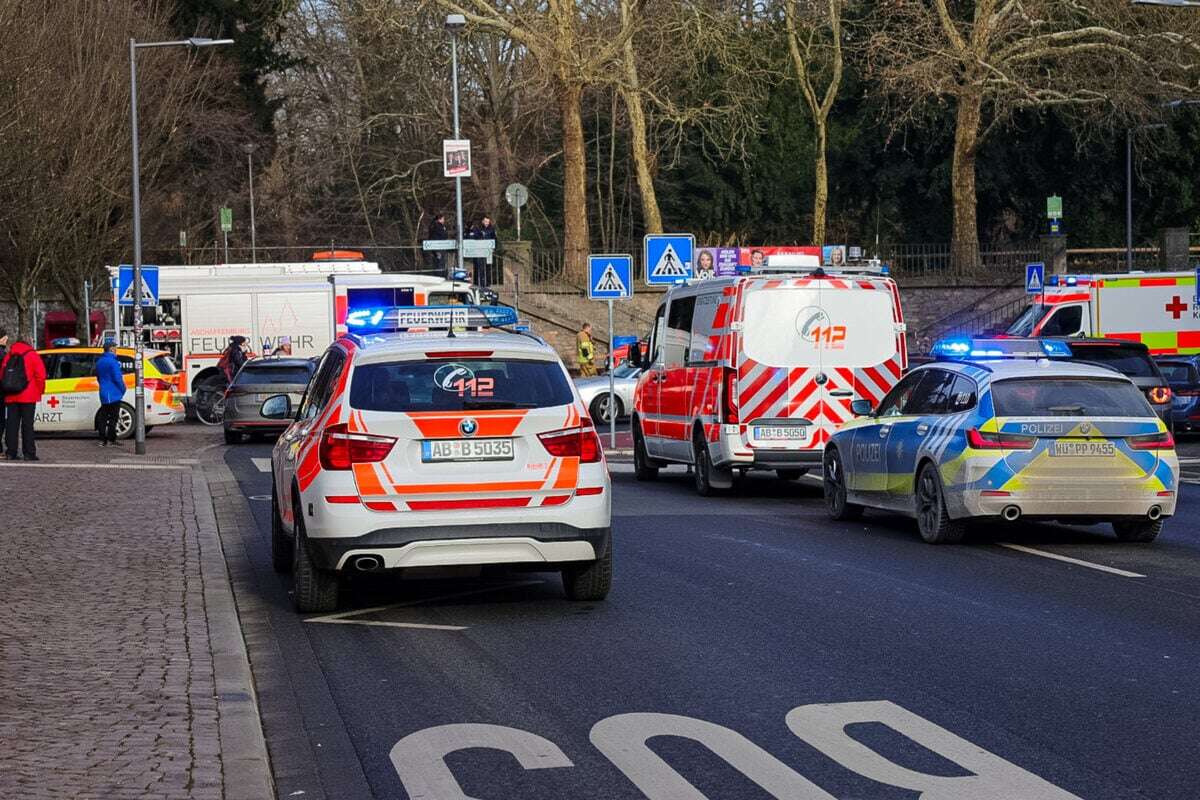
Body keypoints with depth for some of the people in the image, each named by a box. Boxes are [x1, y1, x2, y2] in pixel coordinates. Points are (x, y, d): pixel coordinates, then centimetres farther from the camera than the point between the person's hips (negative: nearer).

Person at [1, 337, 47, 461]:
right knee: (27, 424, -2)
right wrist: (40, 391, 4)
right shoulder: (32, 355, 1)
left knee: (12, 424, 6)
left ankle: (11, 453, 5)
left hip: (11, 397, 3)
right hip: (28, 397, -3)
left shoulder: (8, 356, 13)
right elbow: (41, 375, -7)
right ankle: (29, 453, -4)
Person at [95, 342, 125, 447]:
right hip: (113, 394, -8)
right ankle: (111, 440, -4)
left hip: (104, 394, 8)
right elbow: (117, 378, -18)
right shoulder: (112, 361, -15)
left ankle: (103, 440, 8)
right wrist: (123, 389, -4)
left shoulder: (99, 362, 13)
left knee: (103, 417, 9)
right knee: (113, 418, -3)